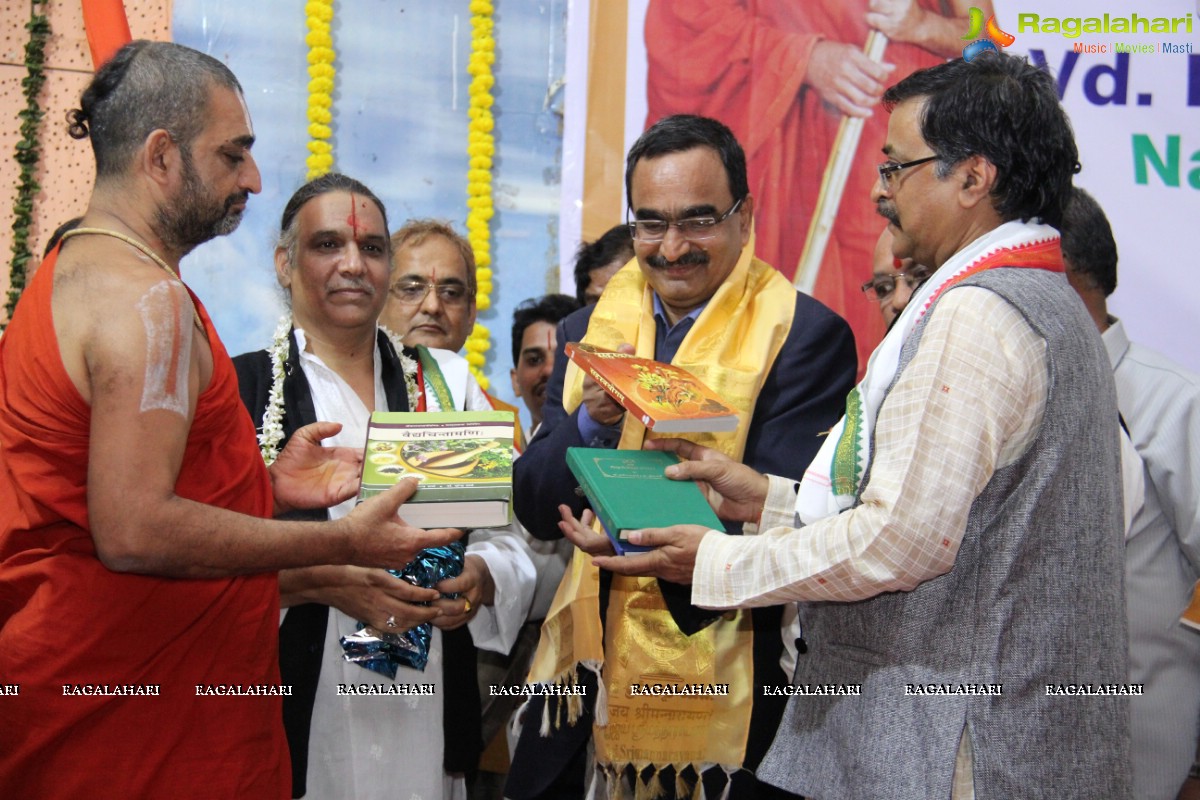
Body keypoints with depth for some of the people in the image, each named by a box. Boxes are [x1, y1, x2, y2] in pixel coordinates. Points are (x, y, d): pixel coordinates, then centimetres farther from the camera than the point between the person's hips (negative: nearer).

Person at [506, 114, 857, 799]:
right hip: (587, 678, 5)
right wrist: (591, 423, -16)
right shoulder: (589, 333, 7)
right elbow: (536, 510, 3)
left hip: (723, 692, -5)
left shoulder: (807, 337, -9)